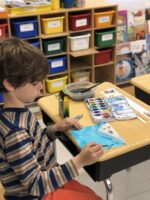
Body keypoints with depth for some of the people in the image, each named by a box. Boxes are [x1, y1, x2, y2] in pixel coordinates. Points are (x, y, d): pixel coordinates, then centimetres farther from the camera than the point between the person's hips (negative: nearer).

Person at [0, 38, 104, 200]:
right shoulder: (15, 132, -31)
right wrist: (79, 161, -32)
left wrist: (55, 129, -4)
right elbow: (35, 184, -27)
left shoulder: (19, 112, -5)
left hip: (46, 181, 8)